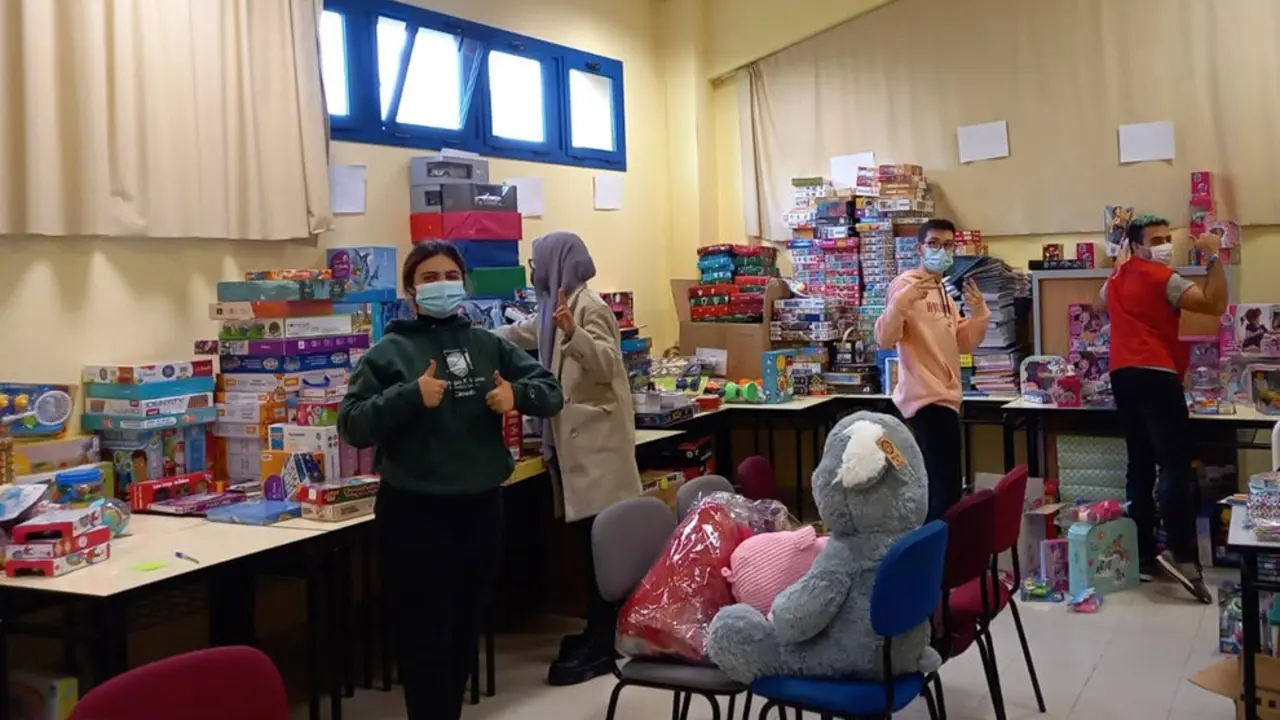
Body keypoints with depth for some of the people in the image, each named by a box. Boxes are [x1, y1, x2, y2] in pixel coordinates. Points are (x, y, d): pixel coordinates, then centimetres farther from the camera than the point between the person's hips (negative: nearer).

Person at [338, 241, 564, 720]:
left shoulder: (489, 346, 7)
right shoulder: (390, 351, -5)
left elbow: (552, 392, 6)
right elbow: (352, 425, -12)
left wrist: (517, 395, -15)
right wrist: (410, 396, -25)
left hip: (481, 506, 5)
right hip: (415, 512, -4)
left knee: (465, 631, 17)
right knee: (427, 638, 2)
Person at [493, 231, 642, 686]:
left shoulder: (587, 305, -12)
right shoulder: (557, 306, 17)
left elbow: (606, 366, -22)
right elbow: (519, 334, 33)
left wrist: (573, 333, -38)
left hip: (595, 439, -9)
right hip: (577, 438, 9)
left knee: (598, 541, -8)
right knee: (591, 541, 12)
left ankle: (601, 648, -4)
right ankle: (599, 632, 20)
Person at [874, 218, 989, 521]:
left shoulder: (944, 290, 17)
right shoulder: (907, 284, -9)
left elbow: (963, 344, 17)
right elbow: (884, 339, -19)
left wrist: (979, 311, 2)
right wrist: (901, 302, -33)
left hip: (944, 395, 10)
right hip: (927, 397, -10)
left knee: (937, 485, 15)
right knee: (946, 488, -16)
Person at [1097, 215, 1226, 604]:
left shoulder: (1117, 278, 18)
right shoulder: (1162, 278, -5)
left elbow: (1103, 299, 43)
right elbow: (1215, 305, -14)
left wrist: (1121, 263, 39)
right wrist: (1213, 256, -8)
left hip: (1122, 375, 9)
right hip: (1155, 375, -9)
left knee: (1141, 465, 9)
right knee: (1176, 465, -14)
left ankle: (1142, 555, 8)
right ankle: (1182, 554, -25)